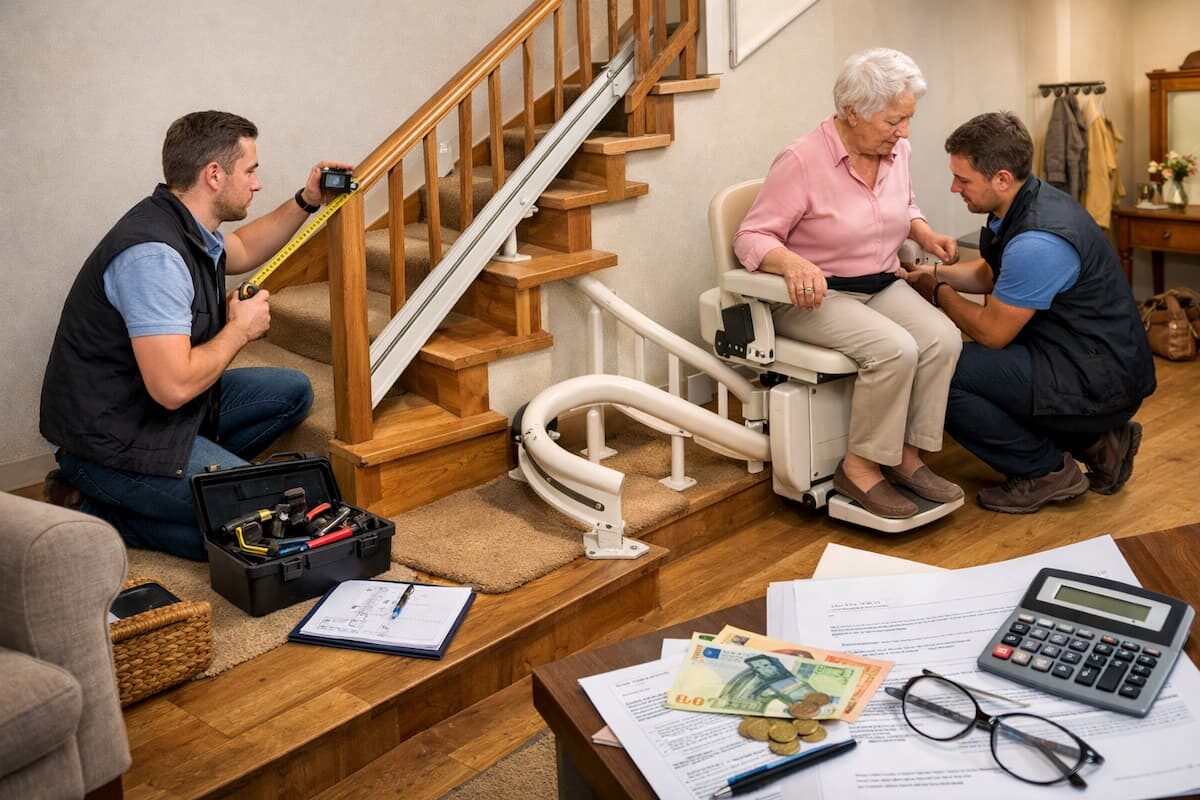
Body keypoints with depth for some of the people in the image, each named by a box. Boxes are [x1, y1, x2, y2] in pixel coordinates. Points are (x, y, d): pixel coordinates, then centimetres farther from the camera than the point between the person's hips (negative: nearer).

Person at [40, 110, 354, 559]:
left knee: (292, 392, 13)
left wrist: (305, 202, 18)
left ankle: (199, 472, 5)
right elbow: (173, 386, -33)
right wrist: (241, 329, -17)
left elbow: (241, 251, 29)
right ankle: (106, 517, -4)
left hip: (168, 402, 10)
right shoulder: (153, 255, -28)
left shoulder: (183, 224, 4)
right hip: (112, 440, -10)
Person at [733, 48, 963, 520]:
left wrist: (925, 234, 2)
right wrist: (793, 262, -37)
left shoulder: (897, 151, 3)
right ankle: (859, 467, -14)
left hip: (881, 286, 7)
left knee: (943, 338, -21)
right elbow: (751, 238, -16)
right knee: (895, 349, -30)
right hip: (814, 297, -7)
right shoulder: (802, 161, -18)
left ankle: (906, 455, -9)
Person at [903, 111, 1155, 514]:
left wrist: (938, 293, -1)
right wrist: (936, 272, 8)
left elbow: (991, 332, -16)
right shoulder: (1027, 203, 5)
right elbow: (990, 274, 23)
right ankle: (1096, 441, 16)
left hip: (1099, 383, -10)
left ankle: (1048, 469, -1)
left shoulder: (1035, 242, -26)